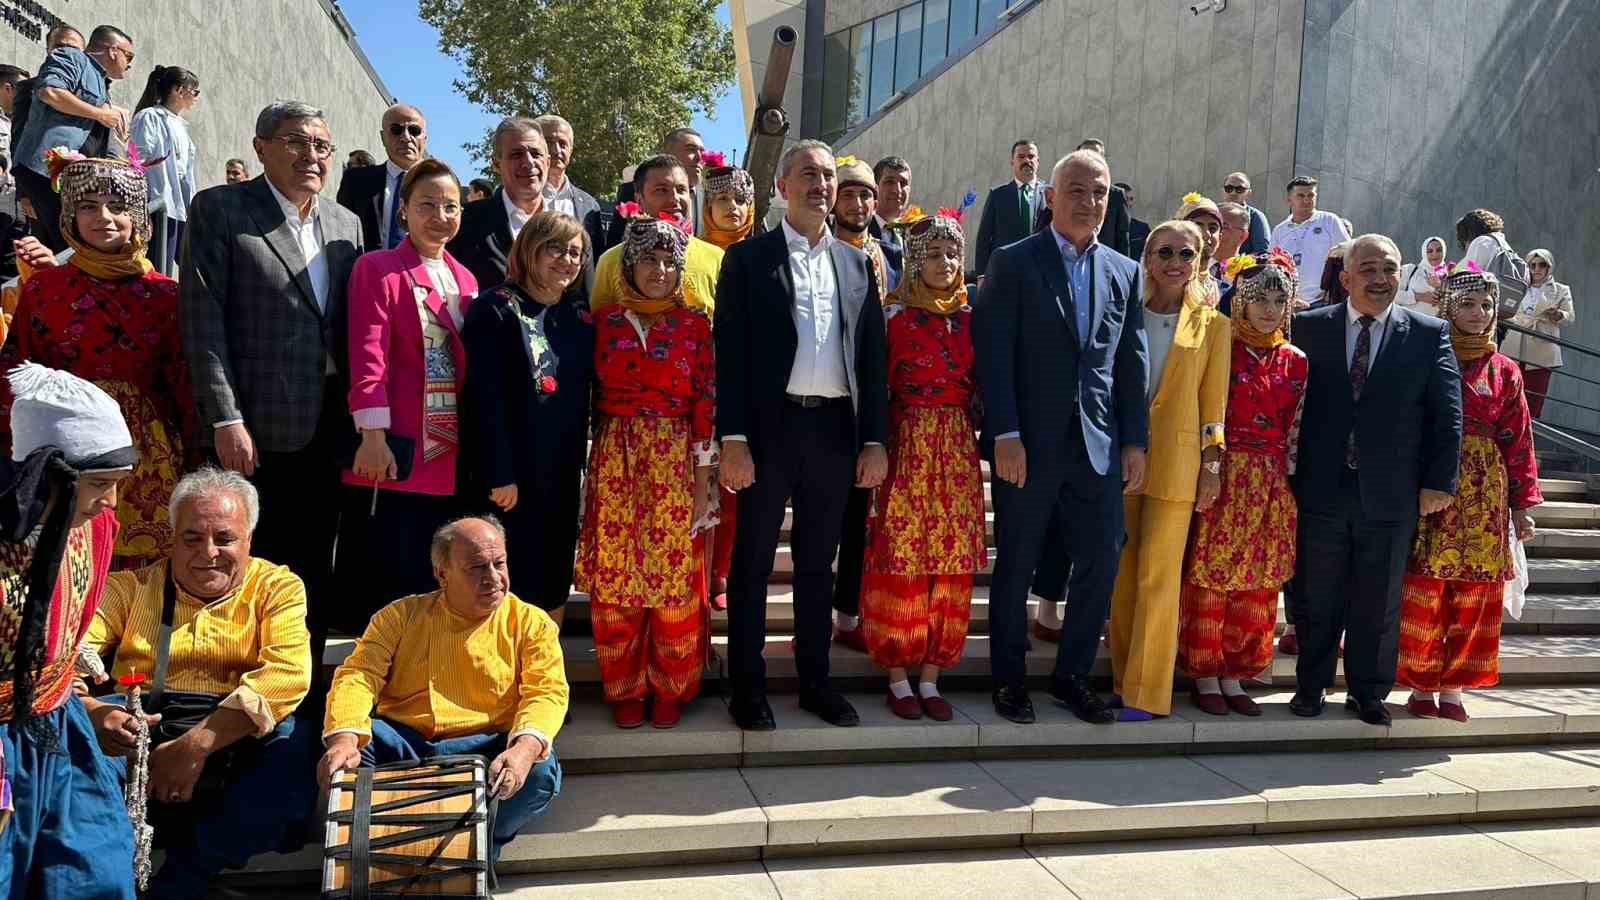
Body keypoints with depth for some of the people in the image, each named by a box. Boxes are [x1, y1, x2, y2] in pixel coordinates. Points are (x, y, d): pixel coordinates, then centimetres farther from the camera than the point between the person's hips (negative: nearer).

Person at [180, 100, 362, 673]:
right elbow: (203, 319, -8)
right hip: (256, 430, -4)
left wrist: (354, 417, 5)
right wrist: (226, 418, -15)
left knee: (314, 573, 12)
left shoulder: (346, 224, 14)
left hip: (325, 430, 5)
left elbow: (352, 324, 13)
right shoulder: (220, 209, -1)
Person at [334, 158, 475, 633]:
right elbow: (367, 357, -10)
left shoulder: (465, 279, 16)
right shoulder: (376, 268, -2)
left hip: (451, 458, 6)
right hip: (395, 455, -6)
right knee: (386, 587, -1)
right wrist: (373, 436, -19)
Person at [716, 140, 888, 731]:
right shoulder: (748, 258, 1)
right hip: (770, 428, -3)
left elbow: (873, 354, 10)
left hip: (836, 430, 4)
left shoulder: (855, 262, 12)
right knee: (753, 563, 6)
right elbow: (730, 352, -5)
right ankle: (748, 687, 17)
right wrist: (733, 439, -12)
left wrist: (875, 439, 4)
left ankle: (815, 681, 25)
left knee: (818, 563, 13)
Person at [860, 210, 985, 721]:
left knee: (952, 562, 4)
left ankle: (930, 676, 15)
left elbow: (983, 384, 12)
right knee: (900, 559, -1)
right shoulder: (895, 315, -1)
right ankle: (898, 677, 11)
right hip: (907, 444, -4)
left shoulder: (971, 317, 10)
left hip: (958, 449, 4)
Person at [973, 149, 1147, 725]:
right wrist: (1004, 435, -14)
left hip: (1100, 446, 4)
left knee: (1100, 564, 6)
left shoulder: (1125, 273, 11)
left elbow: (1132, 366, 10)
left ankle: (1072, 675, 23)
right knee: (1016, 567, 6)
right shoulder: (1013, 263, -1)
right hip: (1030, 443, -4)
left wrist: (1135, 442, 5)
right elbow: (994, 354, -7)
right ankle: (1008, 679, 21)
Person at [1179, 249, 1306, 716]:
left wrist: (1292, 482, 5)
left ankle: (1233, 677, 18)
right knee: (1211, 577, -1)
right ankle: (1204, 676, 11)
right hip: (1225, 478, -4)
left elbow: (1297, 430, 11)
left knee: (1257, 583, 7)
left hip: (1273, 486, 4)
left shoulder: (1296, 362, 9)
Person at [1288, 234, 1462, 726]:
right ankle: (1311, 687, 25)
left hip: (1391, 496, 0)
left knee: (1379, 604, 11)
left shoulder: (1429, 335, 2)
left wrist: (1439, 481, -4)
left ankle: (1368, 692, 27)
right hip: (1321, 489, 0)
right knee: (1316, 600, 10)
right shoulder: (1309, 327, 2)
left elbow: (1448, 414, 1)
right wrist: (1291, 473, -2)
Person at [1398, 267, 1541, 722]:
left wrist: (1522, 504, 6)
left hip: (1485, 496, 3)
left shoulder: (1504, 372, 10)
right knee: (1423, 592, -3)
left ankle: (1452, 686, 16)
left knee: (1474, 595, 5)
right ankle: (1421, 685, 9)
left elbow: (1518, 440, 10)